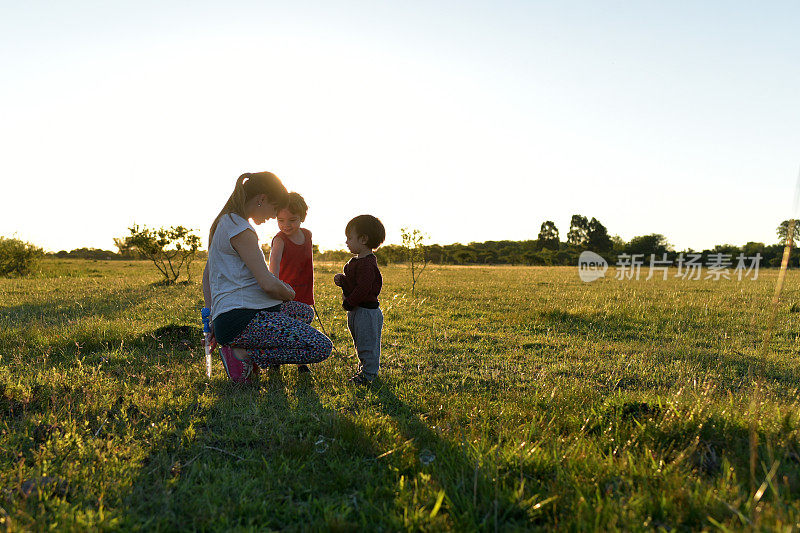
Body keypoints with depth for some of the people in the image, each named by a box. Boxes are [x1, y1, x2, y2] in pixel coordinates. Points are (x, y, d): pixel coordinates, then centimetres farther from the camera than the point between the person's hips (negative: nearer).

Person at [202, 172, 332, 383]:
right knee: (321, 348, -18)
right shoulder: (240, 229, -13)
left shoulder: (223, 223, 19)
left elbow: (207, 274, 25)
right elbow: (268, 284, -20)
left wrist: (214, 320, 25)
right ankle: (242, 354, -10)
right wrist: (289, 293, 2)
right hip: (242, 319, -10)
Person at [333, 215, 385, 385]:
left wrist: (348, 303, -19)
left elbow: (363, 288, -27)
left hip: (367, 311, -11)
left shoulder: (367, 264, -22)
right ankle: (364, 368, 32)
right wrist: (342, 280, 3)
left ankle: (369, 373, 9)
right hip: (356, 311, 11)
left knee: (367, 344, -1)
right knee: (360, 343, 20)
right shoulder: (356, 261, 13)